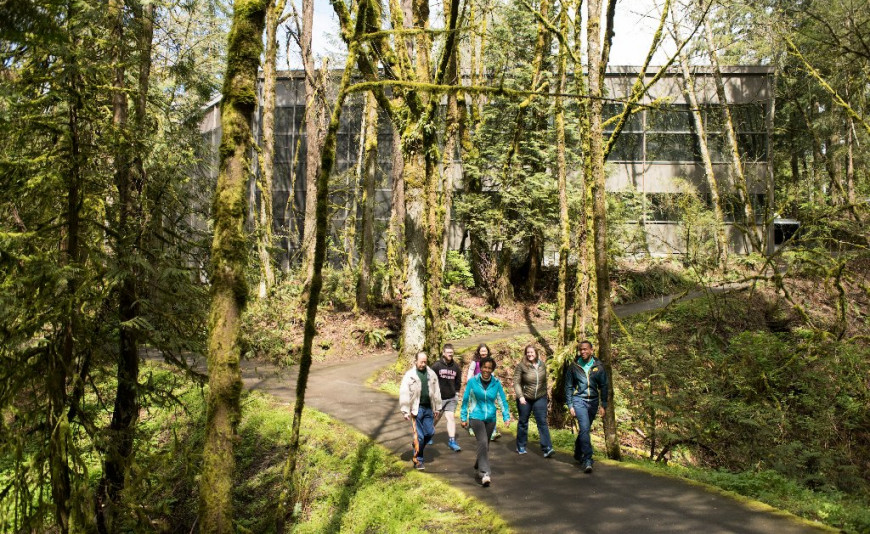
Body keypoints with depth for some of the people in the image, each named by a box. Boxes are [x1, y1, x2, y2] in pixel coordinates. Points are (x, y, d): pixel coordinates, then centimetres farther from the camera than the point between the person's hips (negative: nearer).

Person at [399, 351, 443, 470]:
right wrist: (406, 412, -10)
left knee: (430, 432, 8)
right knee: (419, 436, -3)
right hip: (416, 409, -5)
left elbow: (436, 391, 14)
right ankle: (418, 460, 10)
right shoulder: (409, 375, -6)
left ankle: (417, 448, 35)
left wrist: (437, 407, 13)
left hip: (428, 408, 5)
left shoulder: (431, 374, 8)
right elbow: (404, 394, -7)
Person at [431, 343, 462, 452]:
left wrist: (456, 392, 10)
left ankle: (452, 441, -5)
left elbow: (458, 381, 17)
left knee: (451, 418, -6)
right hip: (438, 398, -3)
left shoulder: (456, 367, 3)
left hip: (451, 398, 3)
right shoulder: (436, 366, -11)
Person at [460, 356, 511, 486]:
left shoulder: (496, 383, 0)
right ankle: (484, 473, -20)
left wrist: (506, 416, -7)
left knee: (485, 445, 15)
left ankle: (479, 465, 41)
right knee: (483, 442, -20)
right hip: (476, 417, -3)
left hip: (490, 418, 3)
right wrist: (464, 418, 3)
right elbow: (465, 400, 1)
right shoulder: (472, 382, -6)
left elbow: (502, 400, 2)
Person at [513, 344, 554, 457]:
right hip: (525, 399, -2)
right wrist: (520, 396, -21)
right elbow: (516, 382, -10)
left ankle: (547, 448, -10)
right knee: (523, 422, 11)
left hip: (540, 398, 2)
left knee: (542, 422, -7)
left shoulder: (542, 365, 4)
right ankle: (521, 447, 25)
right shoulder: (521, 366, -10)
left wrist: (546, 395, 18)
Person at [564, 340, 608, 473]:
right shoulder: (573, 367, 0)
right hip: (579, 400, -3)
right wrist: (570, 405, -2)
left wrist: (603, 405, 4)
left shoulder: (598, 367, 3)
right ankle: (587, 460, -18)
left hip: (593, 402, 3)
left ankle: (578, 454, 34)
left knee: (585, 429, 13)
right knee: (584, 428, -18)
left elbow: (603, 386, 8)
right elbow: (568, 387, 4)